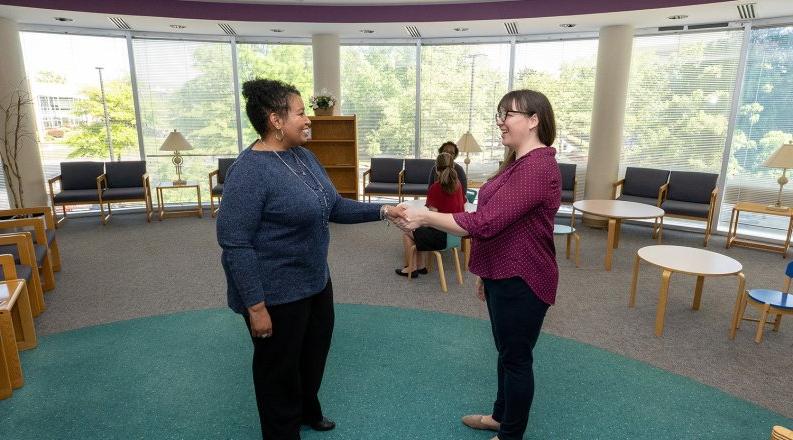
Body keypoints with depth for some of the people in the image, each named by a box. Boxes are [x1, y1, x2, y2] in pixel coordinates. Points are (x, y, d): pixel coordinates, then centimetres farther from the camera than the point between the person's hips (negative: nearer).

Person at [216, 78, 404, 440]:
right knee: (280, 369, 14)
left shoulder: (304, 156, 4)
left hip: (316, 281, 9)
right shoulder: (249, 171, -23)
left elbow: (333, 207, 10)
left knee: (315, 353, 26)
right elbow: (234, 244, -23)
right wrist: (256, 306, -22)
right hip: (277, 294, -8)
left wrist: (382, 211, 1)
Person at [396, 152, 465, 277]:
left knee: (407, 234, 12)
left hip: (442, 236, -8)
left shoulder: (436, 187, -17)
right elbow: (463, 208, 12)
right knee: (420, 231, 28)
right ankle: (421, 266, 30)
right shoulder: (458, 184, 3)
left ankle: (412, 269, 21)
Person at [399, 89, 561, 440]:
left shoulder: (537, 167, -24)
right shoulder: (518, 162, 11)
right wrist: (485, 273, 21)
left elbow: (486, 222, -31)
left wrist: (424, 217, -27)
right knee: (506, 351, 23)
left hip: (521, 281, -10)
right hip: (503, 275, 10)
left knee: (517, 357, 8)